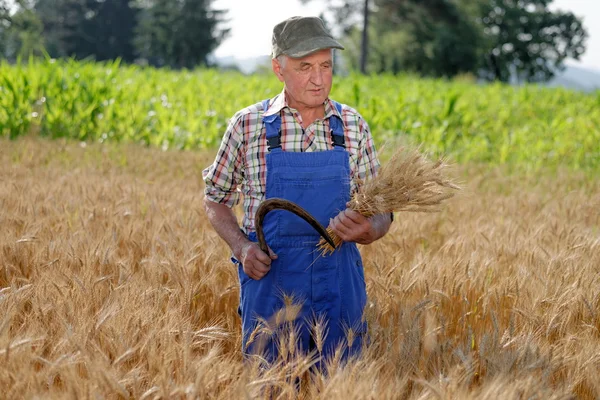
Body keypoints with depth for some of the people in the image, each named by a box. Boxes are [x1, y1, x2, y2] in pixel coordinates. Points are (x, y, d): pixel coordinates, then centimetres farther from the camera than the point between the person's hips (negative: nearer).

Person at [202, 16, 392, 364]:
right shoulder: (248, 125, -1)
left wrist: (367, 230, -16)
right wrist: (241, 247, -7)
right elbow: (216, 198, 10)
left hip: (340, 283, 2)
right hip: (270, 275, -1)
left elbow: (381, 214, 7)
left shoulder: (354, 127, 3)